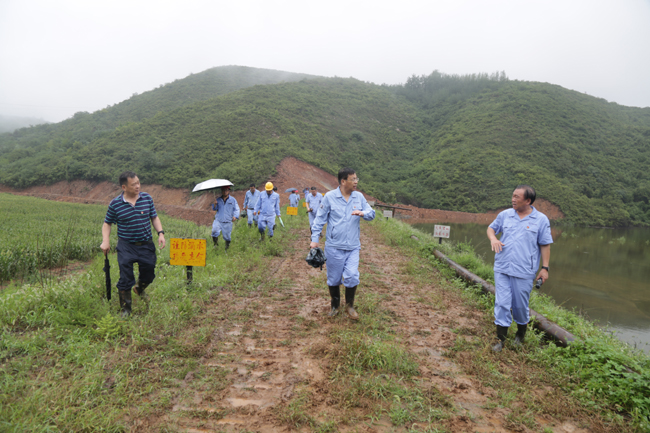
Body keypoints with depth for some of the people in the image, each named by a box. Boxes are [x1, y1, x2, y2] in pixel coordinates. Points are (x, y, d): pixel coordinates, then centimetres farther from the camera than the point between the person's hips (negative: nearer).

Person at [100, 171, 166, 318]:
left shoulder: (147, 198, 0)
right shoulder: (115, 204, -6)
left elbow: (154, 217, 10)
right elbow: (107, 224, 5)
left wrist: (160, 233, -5)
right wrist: (105, 241, -10)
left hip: (146, 245, 3)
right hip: (126, 247, -2)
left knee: (149, 275, 13)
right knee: (125, 278, -2)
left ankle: (140, 289, 48)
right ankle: (125, 309, 16)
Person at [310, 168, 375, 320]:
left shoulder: (359, 197, 4)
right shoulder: (330, 197, -6)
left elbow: (372, 214, 6)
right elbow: (320, 219, -2)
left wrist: (363, 213, -17)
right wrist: (314, 239, -6)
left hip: (353, 246, 2)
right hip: (334, 246, -2)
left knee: (352, 277, -7)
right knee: (334, 279, 10)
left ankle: (349, 306, 18)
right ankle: (335, 306, 33)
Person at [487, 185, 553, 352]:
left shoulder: (541, 219, -1)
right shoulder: (505, 215, 6)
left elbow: (545, 245, 2)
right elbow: (491, 228, 19)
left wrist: (545, 267, 0)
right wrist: (493, 238, -3)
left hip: (524, 271, -2)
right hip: (502, 269, 2)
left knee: (521, 305, 9)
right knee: (501, 303, 1)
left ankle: (521, 335, 34)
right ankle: (500, 339, 11)